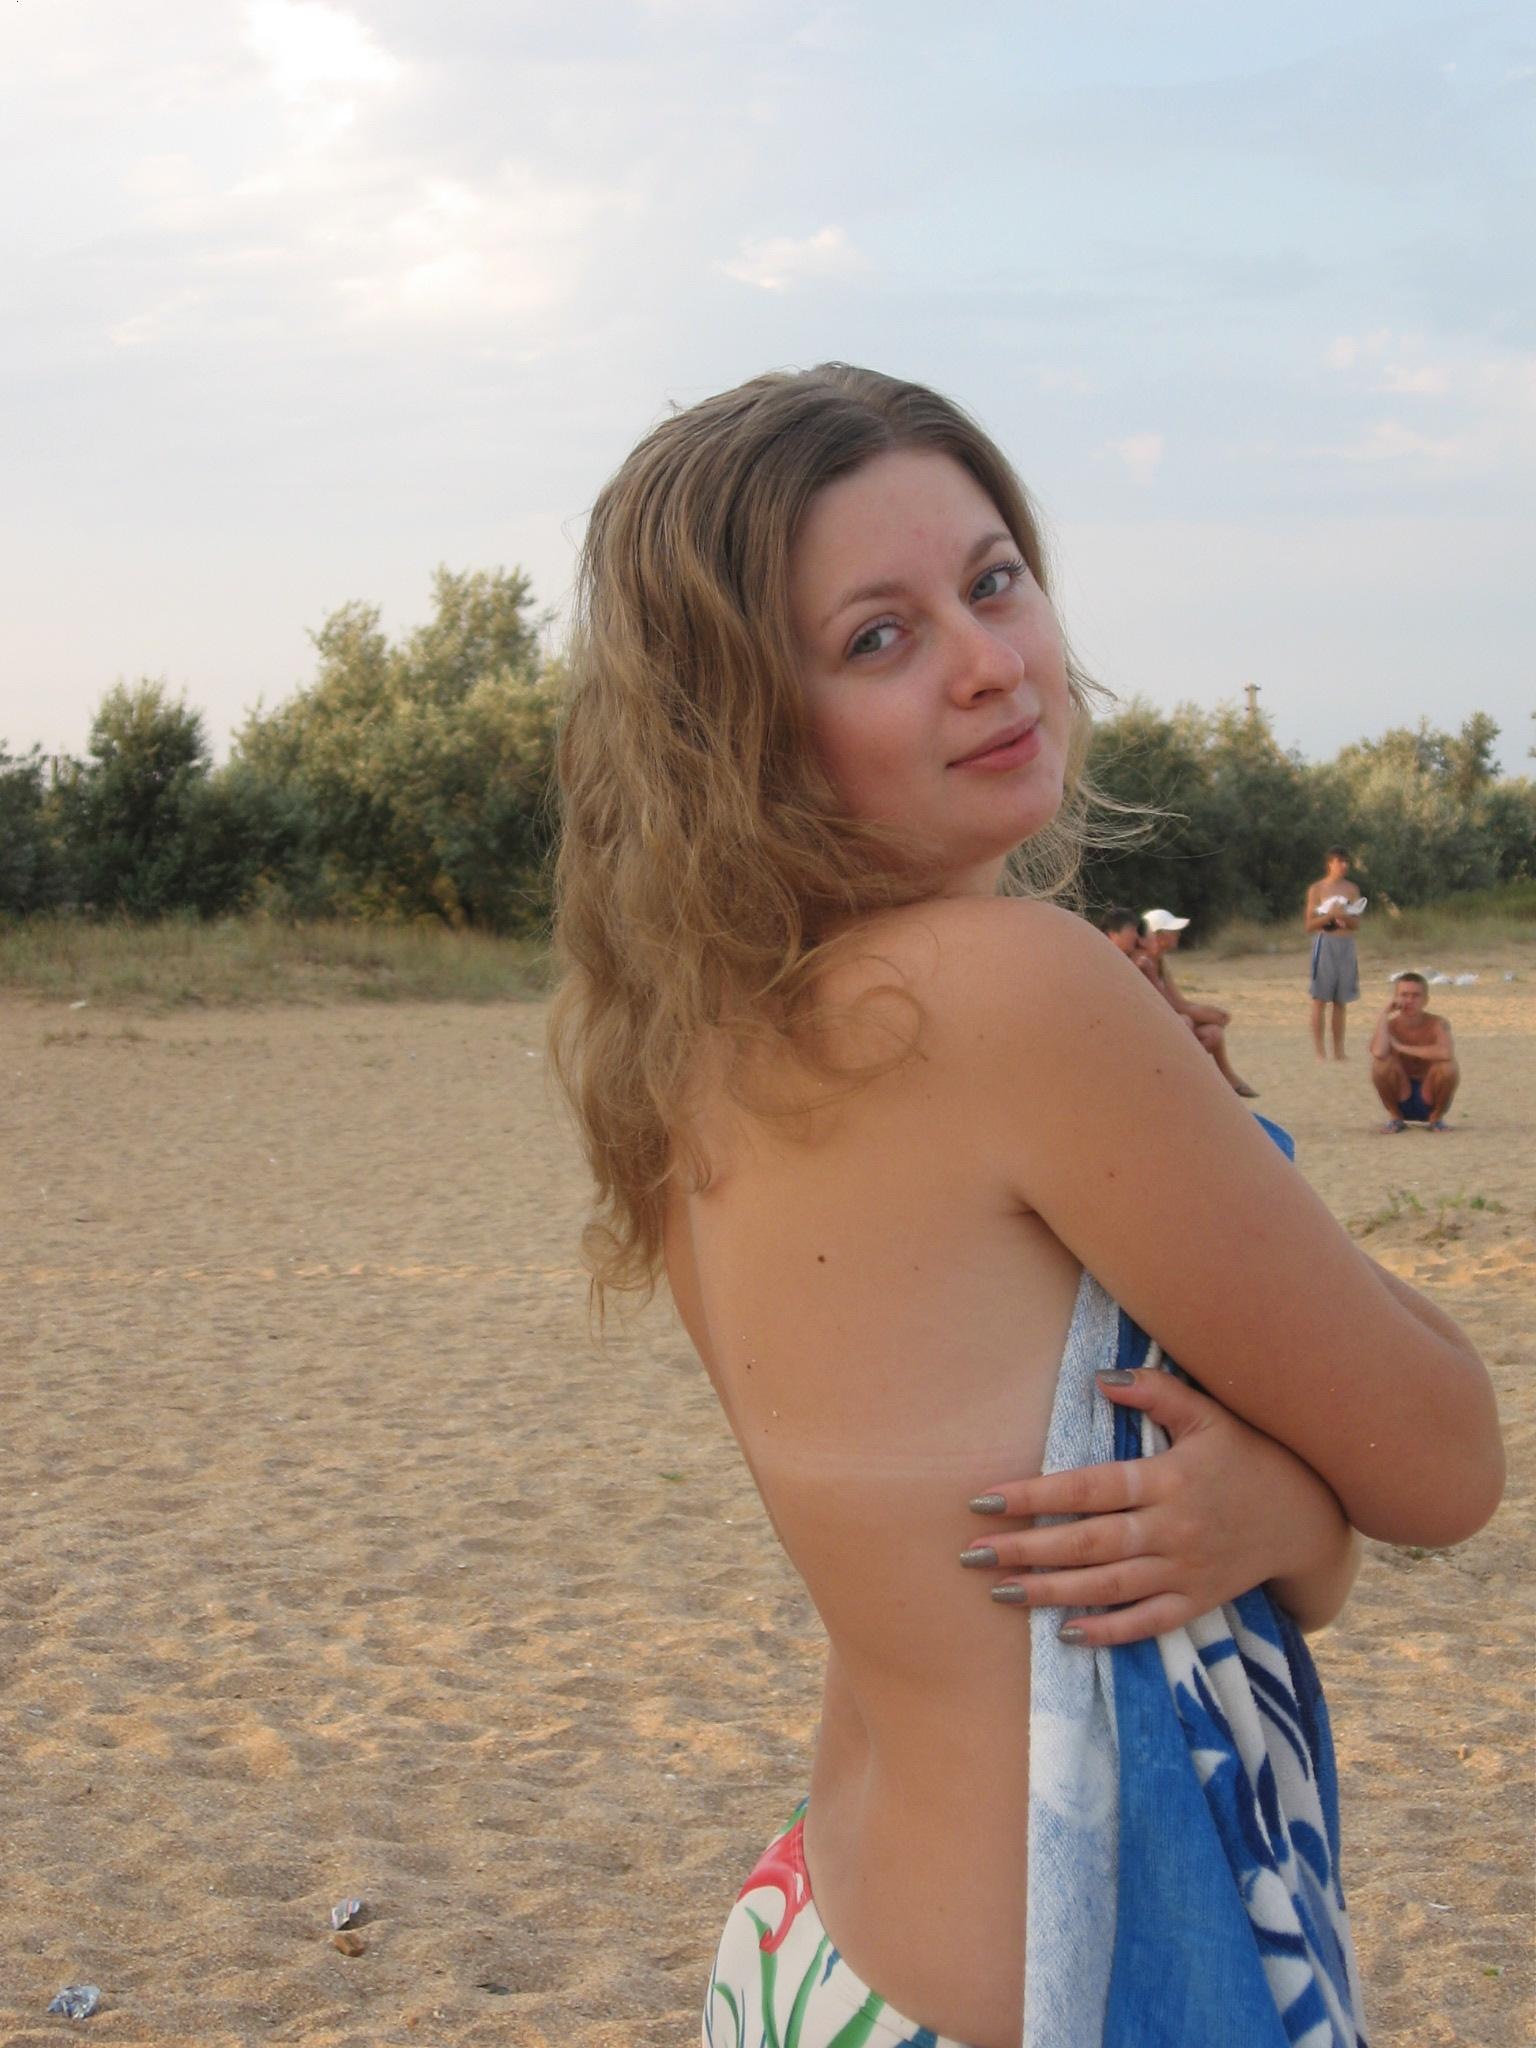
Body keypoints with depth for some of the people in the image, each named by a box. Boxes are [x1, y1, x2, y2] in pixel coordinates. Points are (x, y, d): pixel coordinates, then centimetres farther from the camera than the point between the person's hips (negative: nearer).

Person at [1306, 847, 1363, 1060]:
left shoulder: (1351, 889, 10)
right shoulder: (1317, 889, 0)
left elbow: (1356, 924, 8)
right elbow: (1309, 925, -2)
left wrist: (1344, 916, -12)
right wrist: (1330, 915, -16)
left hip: (1346, 945, 4)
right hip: (1325, 942, -4)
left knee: (1340, 1001, 6)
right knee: (1320, 999, -5)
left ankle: (1339, 1051, 9)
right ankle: (1318, 1051, -4)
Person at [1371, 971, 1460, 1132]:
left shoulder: (1436, 1024, -13)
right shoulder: (1390, 1026, -10)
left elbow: (1446, 1053, -36)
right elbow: (1378, 1052, -34)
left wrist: (1402, 1048, -27)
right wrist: (1384, 1014, -23)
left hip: (1430, 1100, -1)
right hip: (1401, 1099, 1)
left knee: (1448, 1067, -30)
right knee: (1381, 1063, -27)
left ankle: (1436, 1118, -2)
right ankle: (1395, 1117, -2)